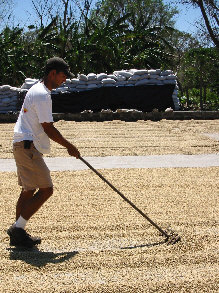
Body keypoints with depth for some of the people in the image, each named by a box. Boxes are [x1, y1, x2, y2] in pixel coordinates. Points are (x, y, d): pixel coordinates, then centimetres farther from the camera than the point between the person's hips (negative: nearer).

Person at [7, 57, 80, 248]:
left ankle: (18, 235, 18)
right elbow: (48, 128, -17)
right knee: (46, 189, -9)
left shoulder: (36, 90, 18)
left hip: (22, 145, 11)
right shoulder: (42, 95, -15)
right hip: (29, 148, -11)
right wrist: (69, 146, -8)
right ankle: (18, 228, -7)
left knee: (29, 190, 13)